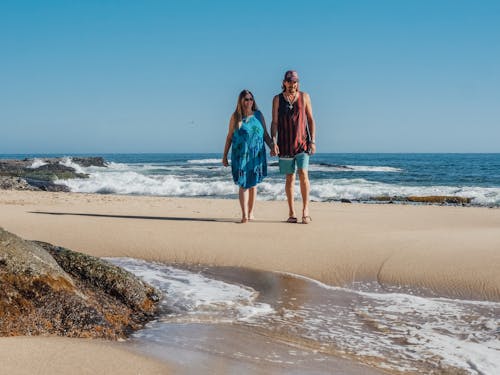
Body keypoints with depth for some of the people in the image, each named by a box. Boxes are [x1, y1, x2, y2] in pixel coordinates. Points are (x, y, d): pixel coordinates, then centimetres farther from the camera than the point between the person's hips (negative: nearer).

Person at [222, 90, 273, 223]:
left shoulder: (258, 115, 7)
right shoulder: (236, 117, 2)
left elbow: (266, 135, 12)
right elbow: (229, 137, 6)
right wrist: (224, 156, 5)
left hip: (257, 155, 2)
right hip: (241, 156, -2)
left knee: (253, 184, 7)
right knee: (243, 184, -7)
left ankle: (251, 213, 16)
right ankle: (244, 215, -11)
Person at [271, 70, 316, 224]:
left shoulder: (304, 97, 5)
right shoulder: (277, 99, 4)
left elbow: (311, 120, 7)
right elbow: (274, 122, 2)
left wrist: (313, 141, -1)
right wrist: (273, 143, -10)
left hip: (302, 142, 0)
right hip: (285, 144, 0)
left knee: (303, 174, -15)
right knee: (290, 178, 5)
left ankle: (305, 211, -10)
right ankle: (291, 213, 12)